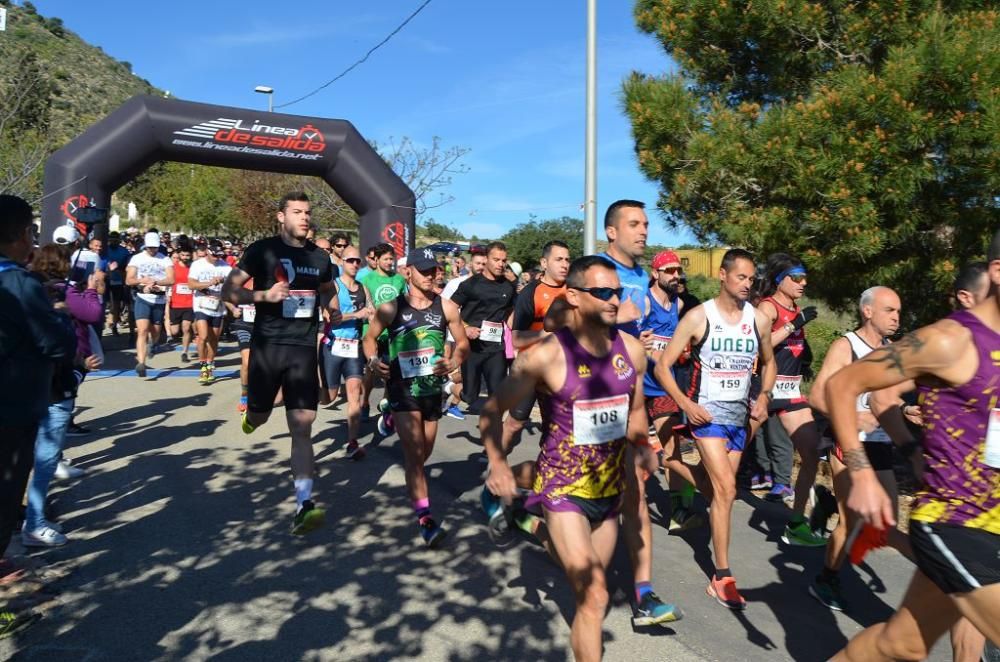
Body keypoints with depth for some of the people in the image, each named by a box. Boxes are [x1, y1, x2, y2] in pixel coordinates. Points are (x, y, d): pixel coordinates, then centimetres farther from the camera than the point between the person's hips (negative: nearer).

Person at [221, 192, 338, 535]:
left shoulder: (319, 257, 9)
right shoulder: (262, 250, -4)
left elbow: (329, 290, 29)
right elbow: (229, 291, -5)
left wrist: (334, 310, 11)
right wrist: (264, 295, -21)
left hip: (304, 349, 2)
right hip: (267, 346, -1)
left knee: (302, 428, -8)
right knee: (259, 417, 17)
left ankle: (304, 505, -9)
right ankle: (251, 413, 56)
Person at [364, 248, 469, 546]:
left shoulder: (446, 307, -4)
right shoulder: (390, 309, -8)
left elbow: (463, 343, 5)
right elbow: (370, 338, 5)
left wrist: (454, 362, -16)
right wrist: (373, 360, -15)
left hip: (433, 388, 4)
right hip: (402, 388, -3)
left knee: (424, 452, 19)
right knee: (414, 450, -13)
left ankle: (412, 483, 52)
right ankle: (425, 517, -9)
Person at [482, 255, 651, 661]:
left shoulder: (632, 350, -4)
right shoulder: (547, 355, -20)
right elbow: (493, 410, -12)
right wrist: (498, 464, -23)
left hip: (610, 490, 6)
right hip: (563, 490, -5)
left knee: (590, 592, 21)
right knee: (594, 597, -7)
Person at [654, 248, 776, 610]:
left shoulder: (758, 318, 3)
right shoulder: (699, 316, -10)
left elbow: (768, 362, 20)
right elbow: (662, 366, -9)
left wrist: (764, 396, 3)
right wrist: (686, 404, -19)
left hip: (740, 413, 5)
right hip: (706, 412, -5)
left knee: (720, 488, 13)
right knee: (726, 489, -14)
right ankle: (722, 577, -7)